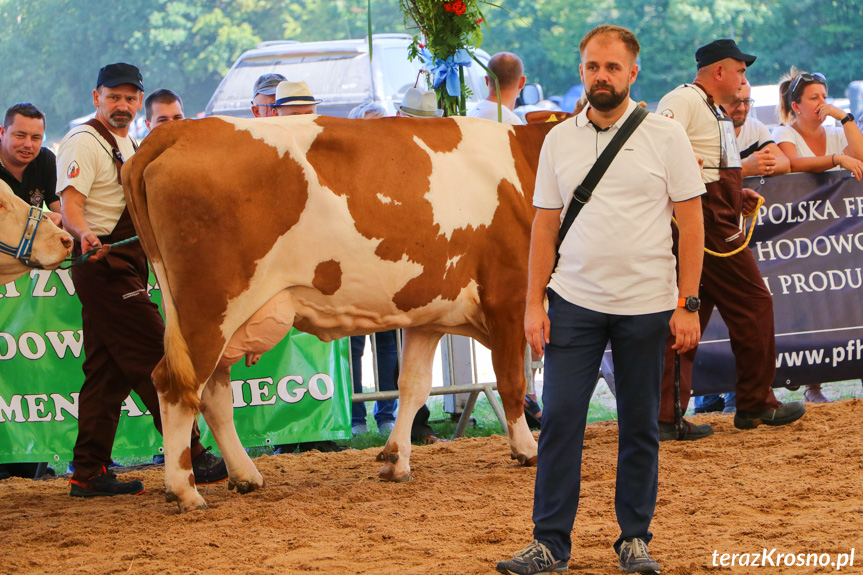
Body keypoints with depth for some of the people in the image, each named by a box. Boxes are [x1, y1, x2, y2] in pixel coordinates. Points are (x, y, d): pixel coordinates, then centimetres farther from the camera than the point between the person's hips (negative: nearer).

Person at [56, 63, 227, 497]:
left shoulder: (128, 145, 20)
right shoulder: (84, 143, -9)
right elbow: (70, 204, -21)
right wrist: (86, 235, -39)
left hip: (126, 269, 10)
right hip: (104, 265, -10)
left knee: (109, 371, 8)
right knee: (156, 359, -10)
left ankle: (89, 473, 9)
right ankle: (192, 457, -7)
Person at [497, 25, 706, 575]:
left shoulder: (665, 137, -1)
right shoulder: (559, 140, 7)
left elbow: (691, 222, -2)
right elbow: (546, 225, 10)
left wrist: (688, 305, -8)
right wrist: (534, 303, 3)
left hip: (647, 307, -2)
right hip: (574, 303, 2)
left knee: (641, 427, 6)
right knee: (560, 420, -3)